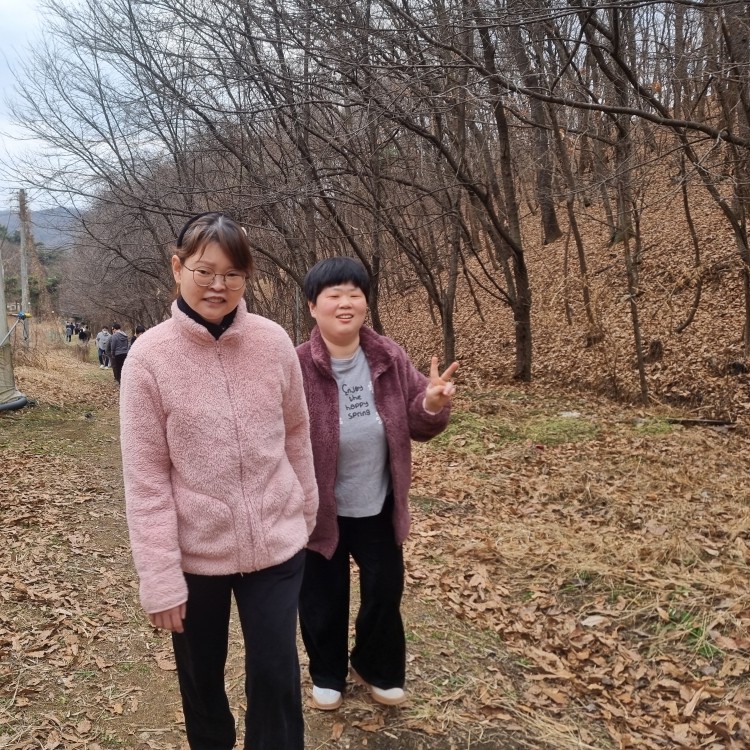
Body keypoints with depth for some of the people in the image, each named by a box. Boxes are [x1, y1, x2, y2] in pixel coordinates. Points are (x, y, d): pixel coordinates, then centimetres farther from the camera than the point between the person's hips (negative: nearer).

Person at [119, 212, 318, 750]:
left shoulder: (274, 342, -6)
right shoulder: (150, 357, -13)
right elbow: (146, 478, -12)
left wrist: (307, 511, 12)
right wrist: (160, 577, -12)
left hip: (277, 544, 1)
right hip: (196, 552, 0)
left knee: (277, 675, 9)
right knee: (201, 676, 20)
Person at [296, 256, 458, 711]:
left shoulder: (391, 358, -7)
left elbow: (416, 425, 0)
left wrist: (433, 406, -22)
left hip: (378, 508, 3)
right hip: (320, 511, -3)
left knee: (386, 592, 17)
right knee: (324, 600, 16)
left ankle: (378, 669, 44)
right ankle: (328, 676, 42)